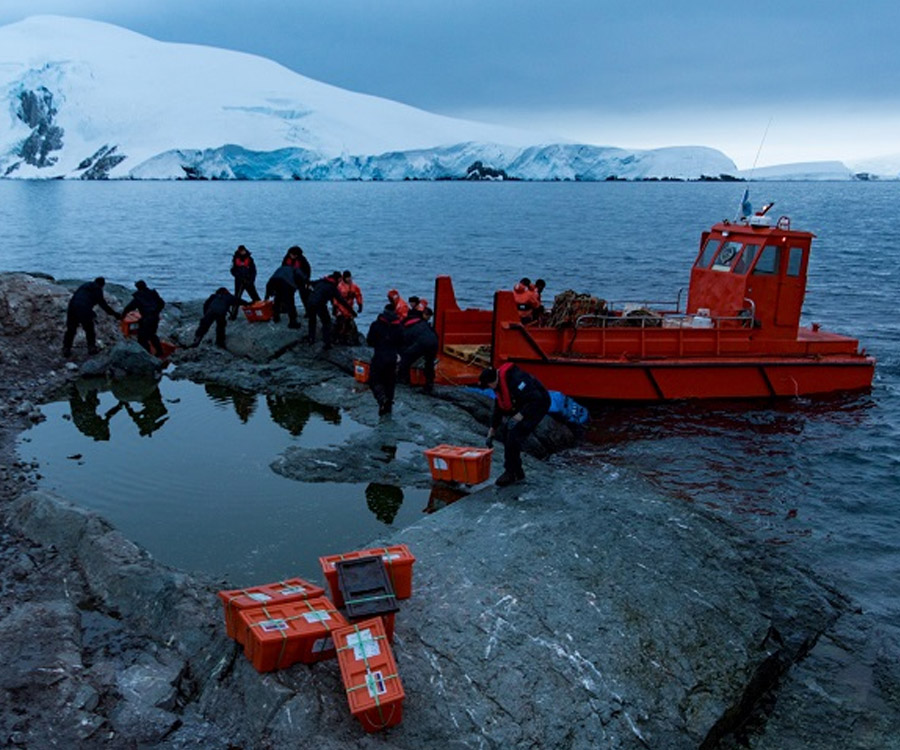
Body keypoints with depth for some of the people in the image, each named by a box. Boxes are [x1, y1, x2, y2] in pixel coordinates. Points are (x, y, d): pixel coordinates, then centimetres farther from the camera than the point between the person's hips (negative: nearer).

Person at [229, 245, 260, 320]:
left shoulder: (250, 259, 2)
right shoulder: (235, 259, 1)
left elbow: (253, 271, 2)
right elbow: (233, 271, 3)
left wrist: (251, 280, -10)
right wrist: (239, 277, -13)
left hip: (248, 281, 1)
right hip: (239, 282, -1)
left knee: (255, 297, 3)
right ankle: (233, 315, -1)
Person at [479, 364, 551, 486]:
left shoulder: (515, 380, -29)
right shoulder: (499, 384, 3)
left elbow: (536, 399, -30)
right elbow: (498, 408, 15)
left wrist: (518, 417, -29)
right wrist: (491, 433, 17)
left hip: (537, 406, -10)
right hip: (522, 407, 10)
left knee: (513, 437, -16)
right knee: (507, 436, 5)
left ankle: (511, 474, -5)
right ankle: (518, 472, 16)